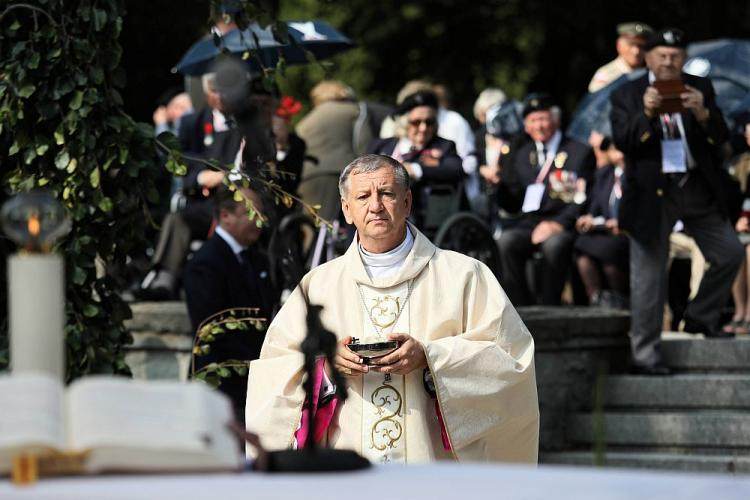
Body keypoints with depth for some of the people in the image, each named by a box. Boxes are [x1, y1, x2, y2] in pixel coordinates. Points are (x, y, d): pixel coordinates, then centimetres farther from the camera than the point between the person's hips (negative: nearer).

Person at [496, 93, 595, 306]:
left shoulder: (580, 152, 7)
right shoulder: (521, 154, 20)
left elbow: (582, 200, -4)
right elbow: (512, 205, 18)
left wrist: (558, 224, -18)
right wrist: (498, 184, -1)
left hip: (563, 226, -4)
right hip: (529, 224, 4)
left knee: (554, 244, -38)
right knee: (505, 241, -29)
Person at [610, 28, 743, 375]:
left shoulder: (700, 89, 6)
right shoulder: (627, 96, 0)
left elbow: (720, 138, 0)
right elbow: (622, 142, -10)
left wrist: (702, 114, -20)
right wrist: (646, 114, -25)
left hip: (698, 188, 3)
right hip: (652, 193, -3)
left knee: (730, 253, 5)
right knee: (648, 277, 0)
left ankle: (700, 317, 26)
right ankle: (644, 355, 4)